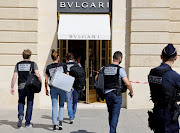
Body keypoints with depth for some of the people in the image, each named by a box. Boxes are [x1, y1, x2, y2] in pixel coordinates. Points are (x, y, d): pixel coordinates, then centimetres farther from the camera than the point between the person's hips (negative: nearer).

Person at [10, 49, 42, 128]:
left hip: (21, 87, 2)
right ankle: (28, 123, 12)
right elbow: (38, 75, -11)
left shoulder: (18, 64, 7)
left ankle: (20, 116, -6)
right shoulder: (33, 64, 0)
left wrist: (12, 87, 6)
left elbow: (14, 77, 2)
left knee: (21, 102, 20)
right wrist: (40, 83, 3)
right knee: (29, 104, 8)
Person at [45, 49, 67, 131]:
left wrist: (46, 90, 12)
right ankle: (60, 122, 4)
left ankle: (54, 125, 2)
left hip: (53, 88, 1)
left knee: (54, 107, 5)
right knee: (61, 105, 14)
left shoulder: (48, 67, 3)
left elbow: (46, 80, 3)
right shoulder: (63, 65, -1)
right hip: (62, 88, -1)